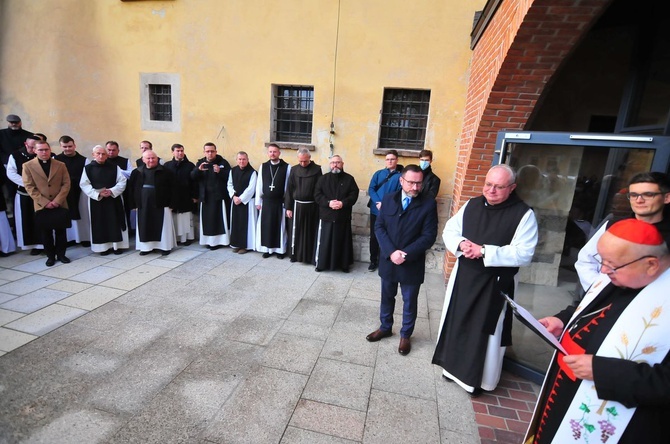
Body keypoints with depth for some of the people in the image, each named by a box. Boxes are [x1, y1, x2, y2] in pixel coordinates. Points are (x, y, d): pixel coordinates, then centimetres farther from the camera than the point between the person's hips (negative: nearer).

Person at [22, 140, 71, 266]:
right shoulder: (28, 166, 1)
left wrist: (57, 201, -11)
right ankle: (50, 256, 19)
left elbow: (66, 184, 0)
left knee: (61, 231, 7)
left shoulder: (61, 165, 5)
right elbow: (29, 187, -4)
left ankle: (61, 254, 20)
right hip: (41, 206, -1)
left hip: (60, 205, 1)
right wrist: (45, 202, -13)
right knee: (45, 233, 6)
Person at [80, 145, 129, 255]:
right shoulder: (88, 168, 0)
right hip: (96, 200, 0)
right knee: (100, 224, 4)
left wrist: (112, 191, -15)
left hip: (114, 199, 0)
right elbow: (84, 185, -3)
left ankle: (117, 245, 11)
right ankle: (103, 246, 12)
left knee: (115, 222, 3)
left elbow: (122, 182, -1)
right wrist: (97, 193, -16)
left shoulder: (114, 167, 3)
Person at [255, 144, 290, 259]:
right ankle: (267, 249, 20)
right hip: (266, 201, 3)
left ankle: (280, 249, 18)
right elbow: (259, 185, 7)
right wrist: (258, 201, 5)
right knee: (266, 226, 7)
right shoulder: (263, 166, 5)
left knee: (280, 226, 6)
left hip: (280, 202, -3)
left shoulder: (287, 167, -5)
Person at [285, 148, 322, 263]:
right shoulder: (294, 170, 3)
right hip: (297, 205, 2)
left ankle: (311, 256, 14)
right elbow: (289, 189, 4)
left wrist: (320, 206, -8)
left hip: (312, 206, -2)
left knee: (311, 231, 5)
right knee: (296, 231, 8)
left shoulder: (317, 170, -4)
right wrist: (288, 207, 1)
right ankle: (295, 254, 22)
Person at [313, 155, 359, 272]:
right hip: (326, 216, 0)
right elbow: (317, 195, 0)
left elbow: (354, 194, -2)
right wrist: (328, 202, -16)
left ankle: (344, 264, 18)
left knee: (343, 241, 6)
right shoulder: (323, 178, 8)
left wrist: (343, 203, -17)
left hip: (343, 217, 0)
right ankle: (321, 263, 16)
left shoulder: (349, 179, 6)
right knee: (324, 241, 4)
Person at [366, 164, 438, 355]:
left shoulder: (429, 203, -10)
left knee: (410, 302, 13)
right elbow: (379, 227, -3)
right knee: (387, 297, 20)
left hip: (412, 263, -2)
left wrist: (405, 254, -20)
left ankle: (405, 335, 35)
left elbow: (429, 236, -12)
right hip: (388, 260, 3)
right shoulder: (388, 199, -1)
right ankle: (385, 327, 42)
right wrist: (391, 252, -17)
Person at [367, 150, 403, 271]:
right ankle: (373, 261, 23)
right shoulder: (378, 173, 7)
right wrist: (378, 202, -16)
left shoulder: (400, 176, -2)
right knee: (374, 236, 9)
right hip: (375, 210, 2)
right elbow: (371, 189, -1)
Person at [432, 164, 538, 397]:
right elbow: (449, 231, 6)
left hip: (495, 284, -5)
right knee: (457, 322, 17)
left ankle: (478, 378, 29)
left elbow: (523, 254, -19)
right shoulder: (471, 205, 3)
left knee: (485, 330, 8)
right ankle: (455, 366, 39)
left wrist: (484, 251, -24)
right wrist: (461, 244, -15)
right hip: (463, 276, 5)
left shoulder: (524, 214, -12)